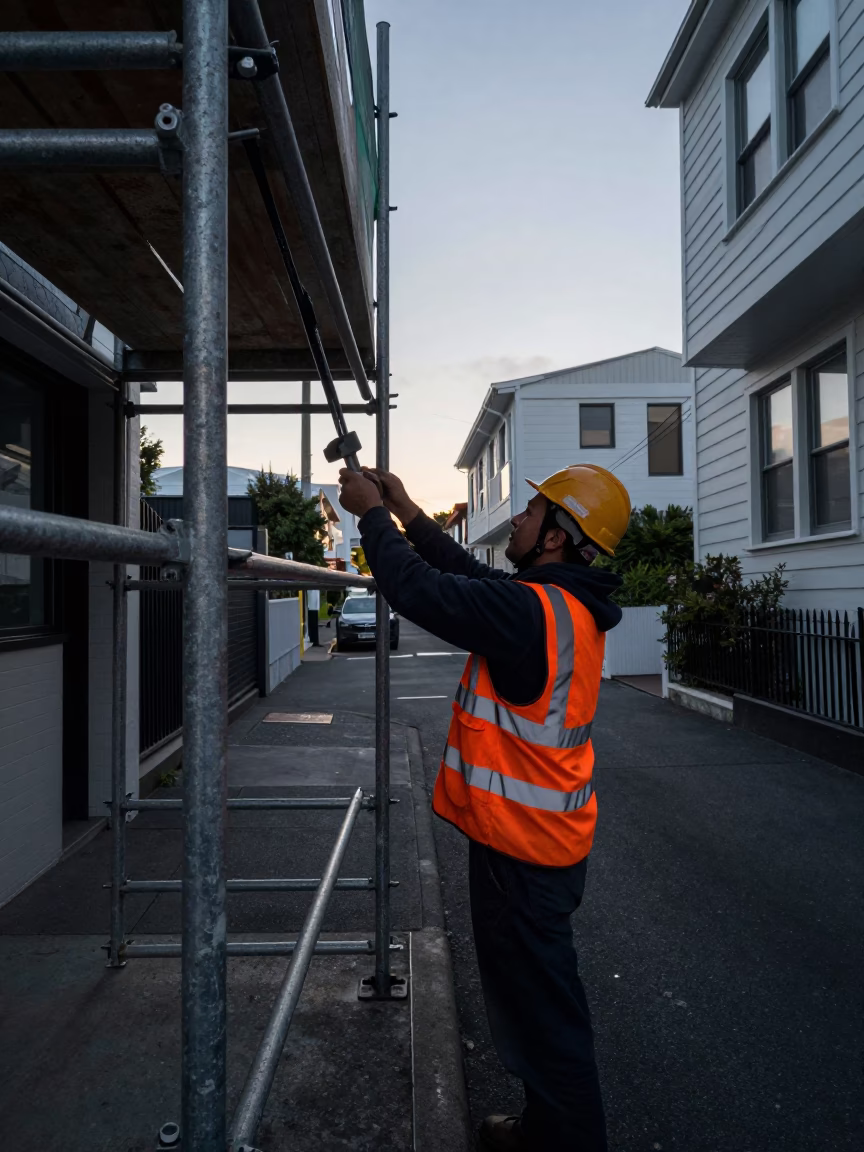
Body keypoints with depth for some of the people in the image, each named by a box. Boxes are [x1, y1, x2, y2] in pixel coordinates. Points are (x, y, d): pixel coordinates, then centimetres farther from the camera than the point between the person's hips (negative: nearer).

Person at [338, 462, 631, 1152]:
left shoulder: (530, 611, -26)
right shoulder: (572, 604, 4)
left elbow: (421, 589, -22)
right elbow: (473, 577, 11)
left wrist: (373, 514, -7)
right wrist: (407, 512, 11)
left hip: (522, 847, -10)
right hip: (550, 837, 10)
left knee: (540, 1006, 9)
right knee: (539, 992, 25)